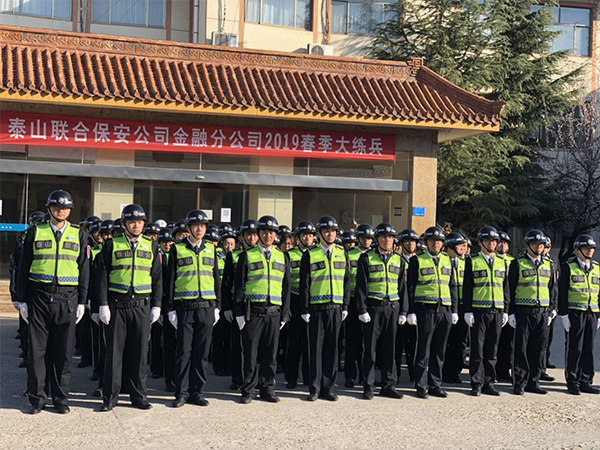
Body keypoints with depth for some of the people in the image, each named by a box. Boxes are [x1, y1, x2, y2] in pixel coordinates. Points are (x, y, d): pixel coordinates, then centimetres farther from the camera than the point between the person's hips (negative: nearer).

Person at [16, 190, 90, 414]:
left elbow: (84, 270, 9)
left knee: (63, 351, 4)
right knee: (37, 349, 3)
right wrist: (22, 300, 2)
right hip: (39, 297, 0)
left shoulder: (79, 234, 8)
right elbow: (24, 268, 7)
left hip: (67, 298, 1)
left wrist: (82, 302, 4)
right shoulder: (35, 232, 6)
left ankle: (60, 398, 15)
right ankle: (37, 398, 14)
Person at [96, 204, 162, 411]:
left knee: (139, 352, 6)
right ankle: (110, 397, 10)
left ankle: (138, 396, 16)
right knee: (114, 351, 2)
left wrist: (156, 306, 5)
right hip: (117, 305, -2)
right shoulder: (112, 245, 3)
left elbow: (157, 278, 11)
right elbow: (102, 276, 1)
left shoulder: (151, 246, 9)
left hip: (142, 306, 2)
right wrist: (103, 305, -6)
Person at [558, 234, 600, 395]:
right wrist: (563, 314, -10)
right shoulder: (568, 266, -1)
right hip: (575, 313, -5)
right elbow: (562, 292, -5)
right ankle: (573, 383, 8)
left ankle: (586, 382, 15)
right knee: (575, 348, -1)